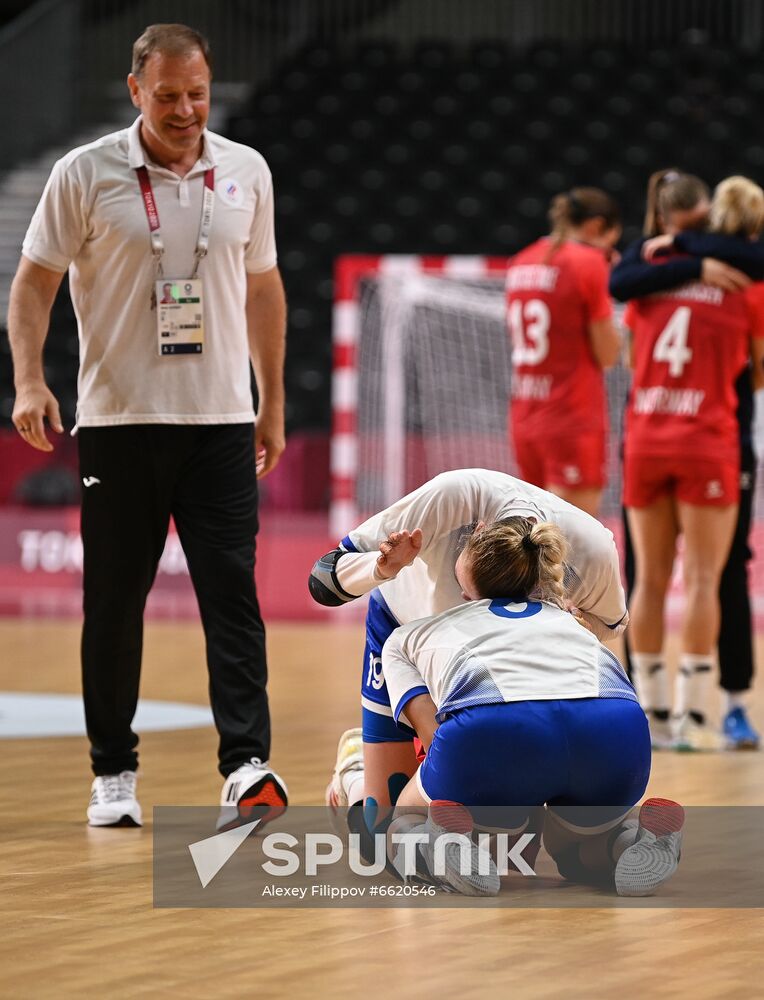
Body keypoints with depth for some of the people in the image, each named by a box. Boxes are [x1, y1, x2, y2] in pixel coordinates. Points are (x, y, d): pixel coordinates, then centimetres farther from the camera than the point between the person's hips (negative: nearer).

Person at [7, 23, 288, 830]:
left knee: (233, 595, -8)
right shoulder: (85, 174, -2)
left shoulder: (247, 172, 7)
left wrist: (272, 403, 16)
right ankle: (113, 772, 14)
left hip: (221, 422, 2)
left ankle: (246, 768, -14)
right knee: (114, 603, 3)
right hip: (116, 421, -2)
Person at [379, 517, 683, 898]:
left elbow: (432, 731, 16)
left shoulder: (405, 637, 32)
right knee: (569, 845, 35)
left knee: (407, 826, 28)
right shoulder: (564, 620, 40)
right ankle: (634, 838, 2)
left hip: (493, 730, -2)